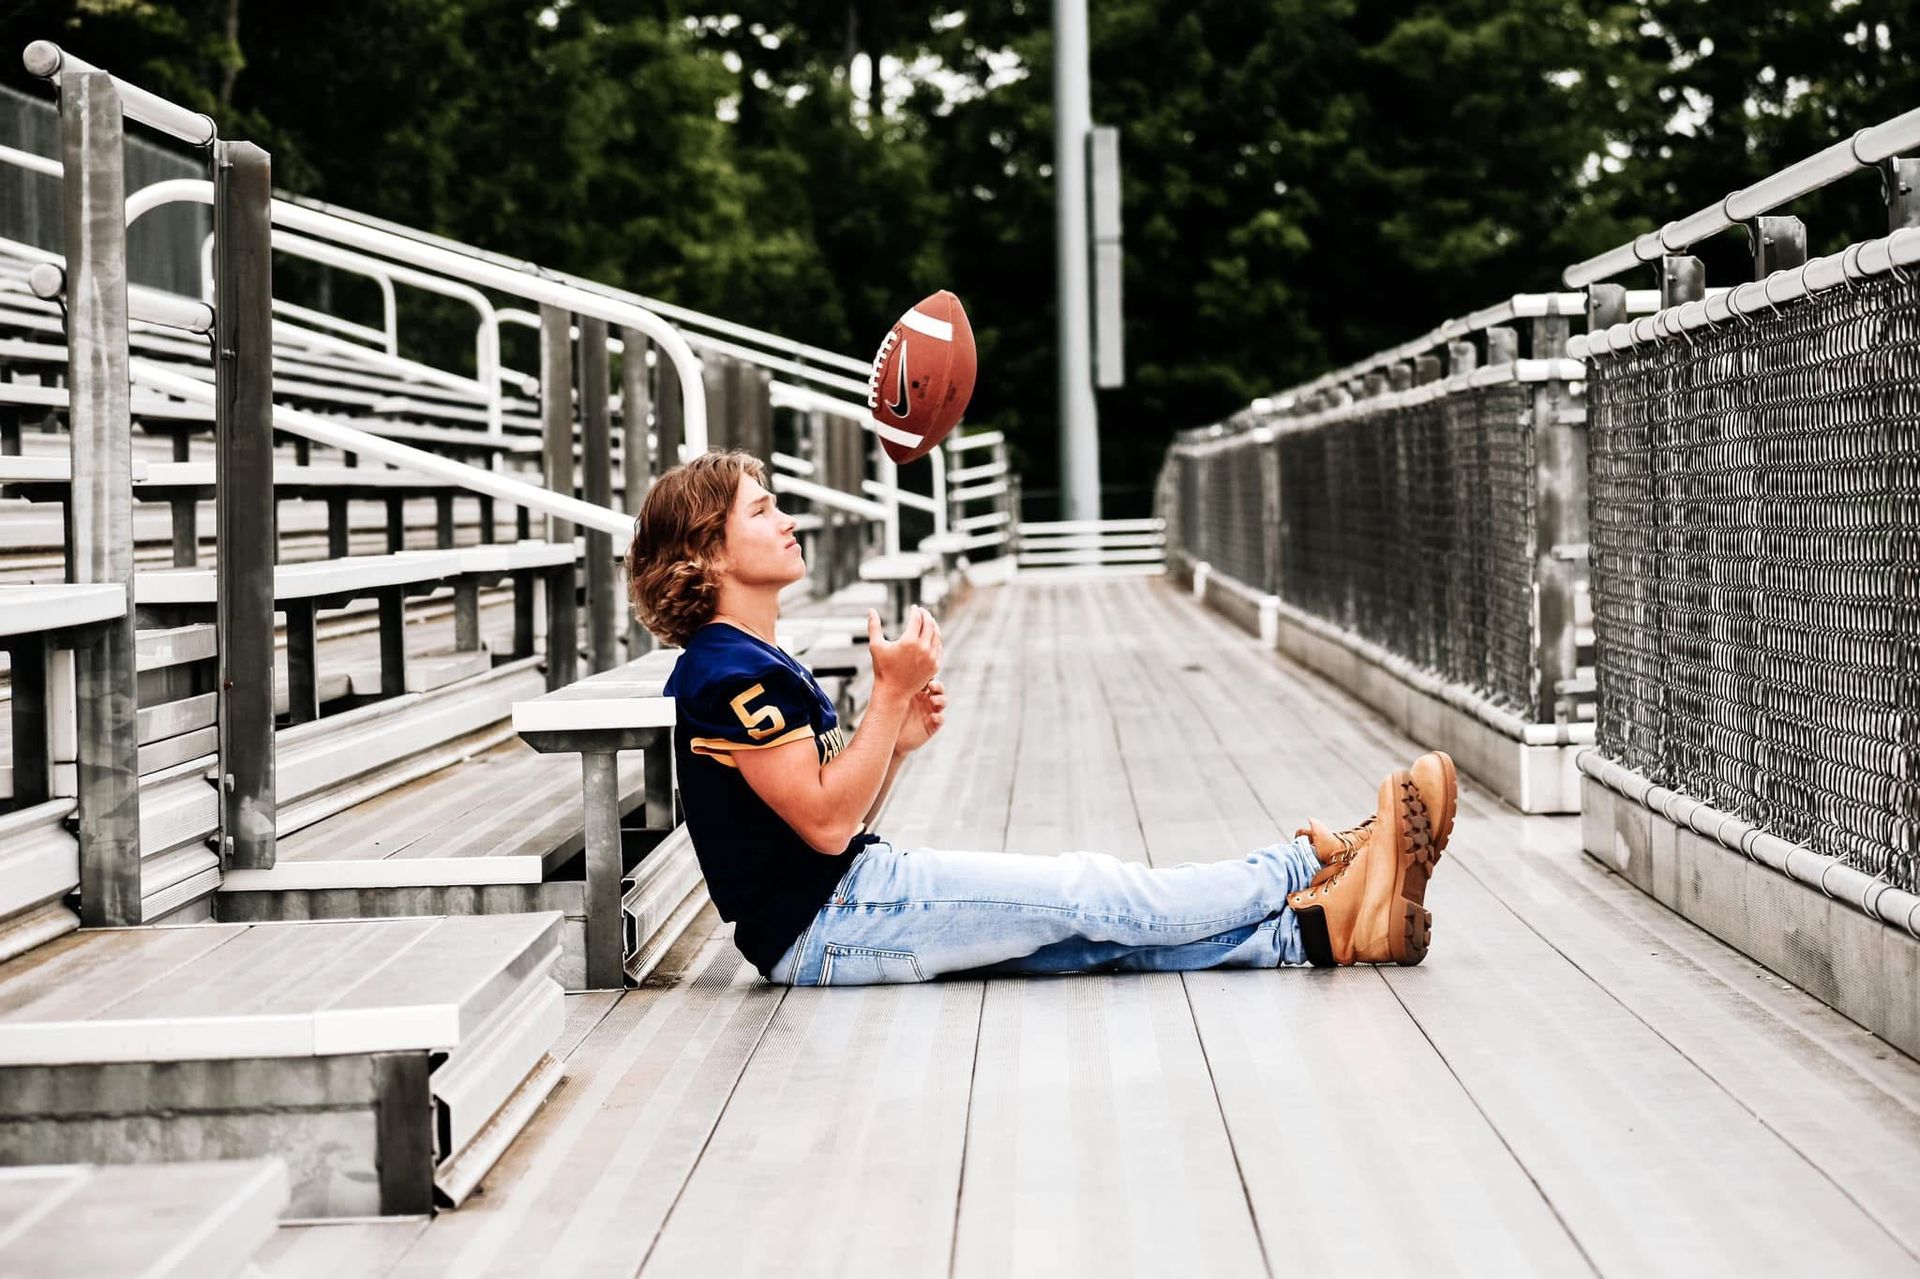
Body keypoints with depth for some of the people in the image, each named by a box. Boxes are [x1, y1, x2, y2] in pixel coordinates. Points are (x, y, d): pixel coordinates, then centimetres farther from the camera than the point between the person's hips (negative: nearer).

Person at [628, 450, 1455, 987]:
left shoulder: (758, 667, 18)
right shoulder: (728, 676, -16)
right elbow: (826, 822, -20)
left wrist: (898, 743, 2)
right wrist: (890, 696, -18)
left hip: (846, 901, 10)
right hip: (821, 926, -10)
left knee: (1105, 931, -1)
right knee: (1087, 893, -7)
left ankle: (1319, 930, -7)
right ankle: (1320, 867, -1)